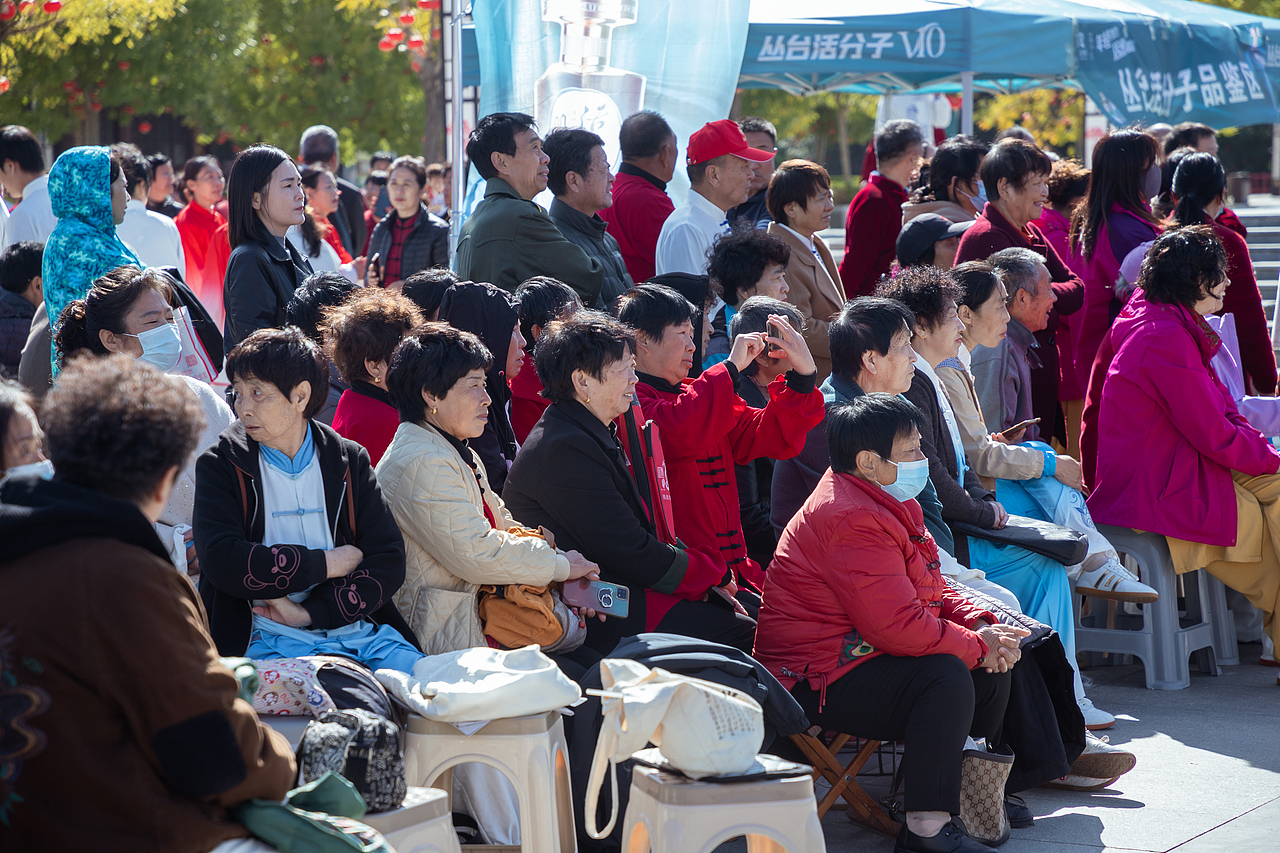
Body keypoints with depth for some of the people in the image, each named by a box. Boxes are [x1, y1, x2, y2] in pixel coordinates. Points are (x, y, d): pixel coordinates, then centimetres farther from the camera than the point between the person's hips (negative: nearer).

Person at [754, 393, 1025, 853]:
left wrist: (978, 623, -2)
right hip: (817, 681, -11)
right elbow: (898, 625, -27)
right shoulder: (853, 522, -23)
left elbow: (931, 592, 18)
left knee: (992, 667, 6)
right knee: (947, 674, -30)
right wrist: (978, 646, -17)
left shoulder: (891, 504, 15)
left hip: (863, 656, 11)